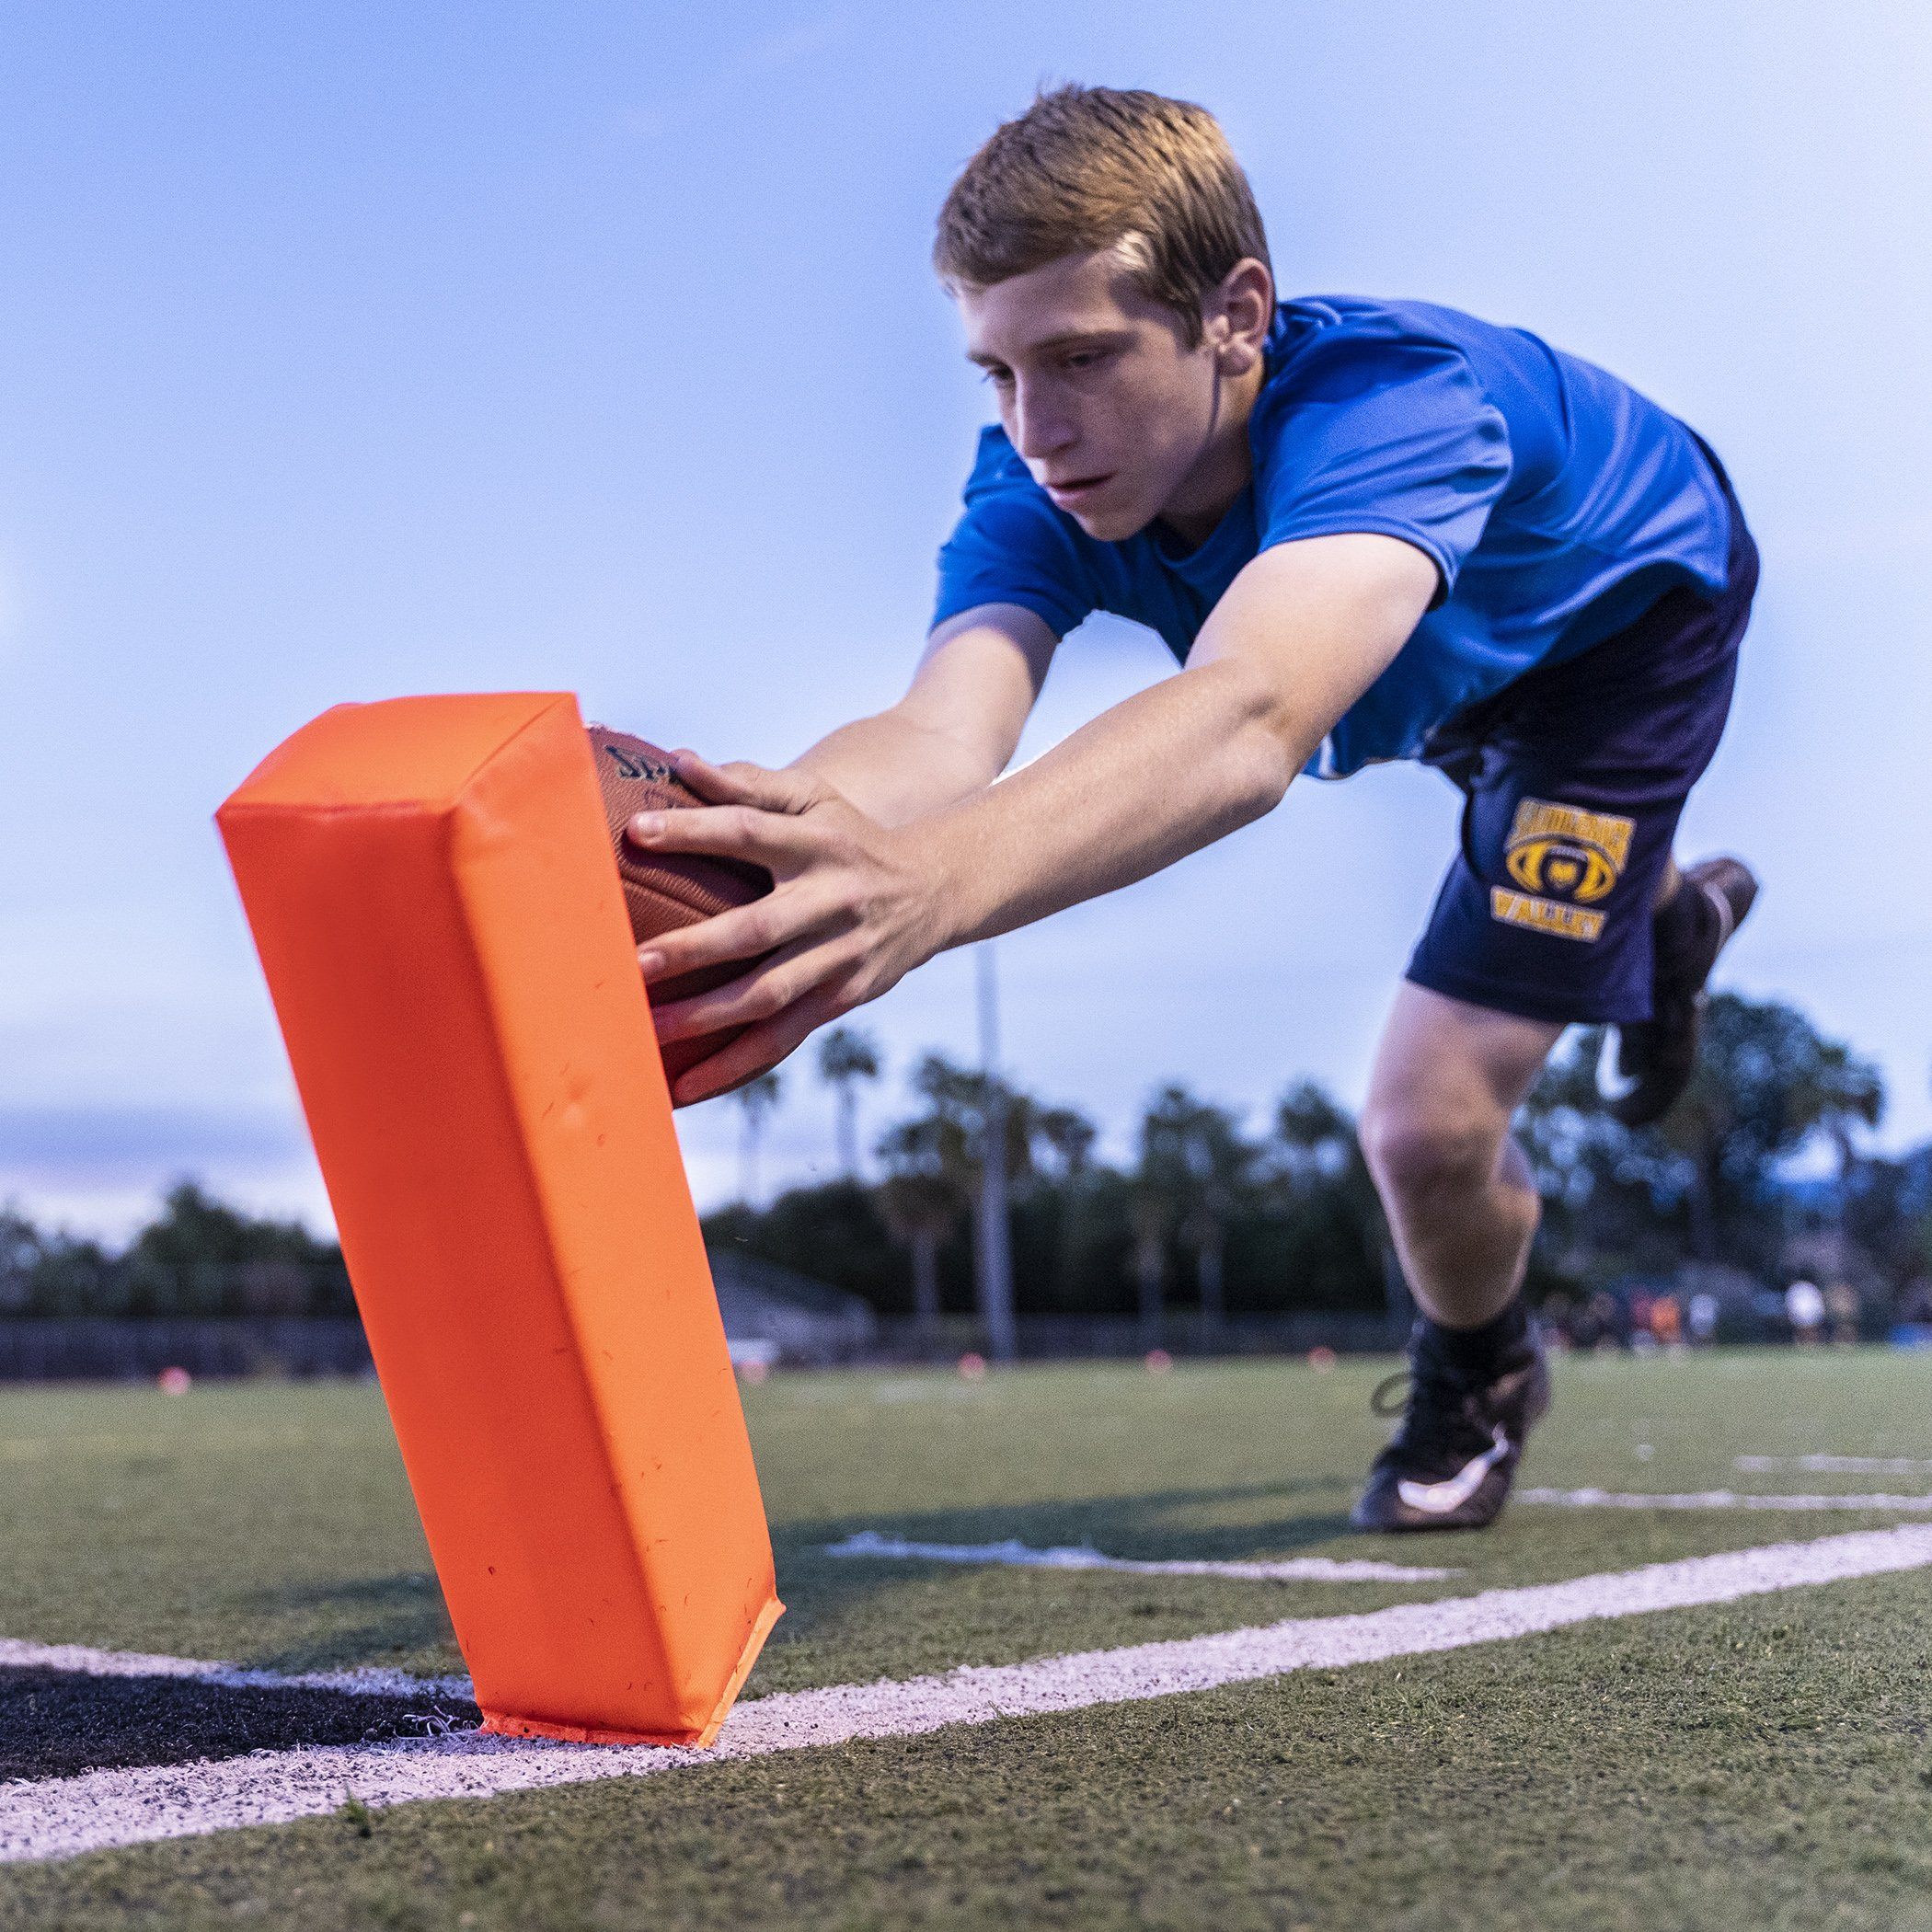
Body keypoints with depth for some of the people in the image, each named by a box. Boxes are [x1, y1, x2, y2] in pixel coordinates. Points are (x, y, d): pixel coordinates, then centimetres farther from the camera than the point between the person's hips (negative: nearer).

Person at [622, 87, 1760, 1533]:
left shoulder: (1398, 398, -47)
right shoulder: (1039, 486, -30)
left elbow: (1249, 717, -68)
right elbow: (943, 730, -50)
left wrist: (929, 879, -86)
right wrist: (744, 831, -74)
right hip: (1458, 670, 6)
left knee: (1431, 1120, -14)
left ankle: (1478, 1380, 21)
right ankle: (1662, 921, 74)